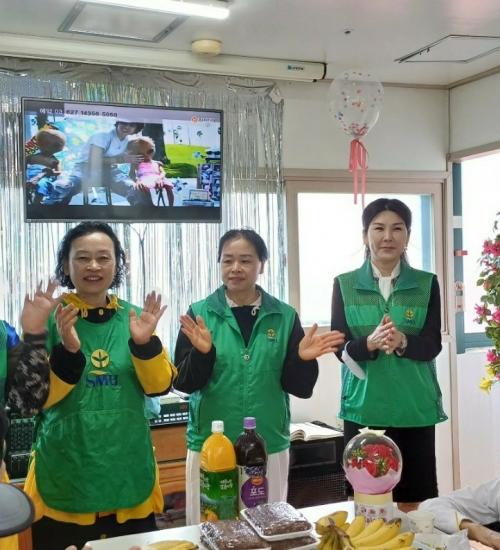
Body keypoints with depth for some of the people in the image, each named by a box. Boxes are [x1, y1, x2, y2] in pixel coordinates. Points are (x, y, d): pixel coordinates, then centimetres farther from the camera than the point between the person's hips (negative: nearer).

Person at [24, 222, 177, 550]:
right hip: (65, 476, -2)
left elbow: (160, 385, -1)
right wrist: (68, 350, -26)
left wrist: (145, 343, -19)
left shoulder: (136, 316, 3)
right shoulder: (49, 318, -5)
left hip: (129, 471, 3)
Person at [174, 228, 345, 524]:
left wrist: (303, 358, -19)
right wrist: (202, 352, -23)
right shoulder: (200, 313, -3)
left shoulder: (284, 316, 0)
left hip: (270, 446, 1)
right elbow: (184, 382, -5)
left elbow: (300, 387, 1)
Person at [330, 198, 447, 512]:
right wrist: (370, 343, -23)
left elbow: (433, 345, -3)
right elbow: (340, 348, -2)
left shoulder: (427, 284, 4)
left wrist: (403, 342, -24)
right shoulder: (345, 285, 3)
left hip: (415, 409, 1)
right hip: (363, 408, 0)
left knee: (413, 503, 7)